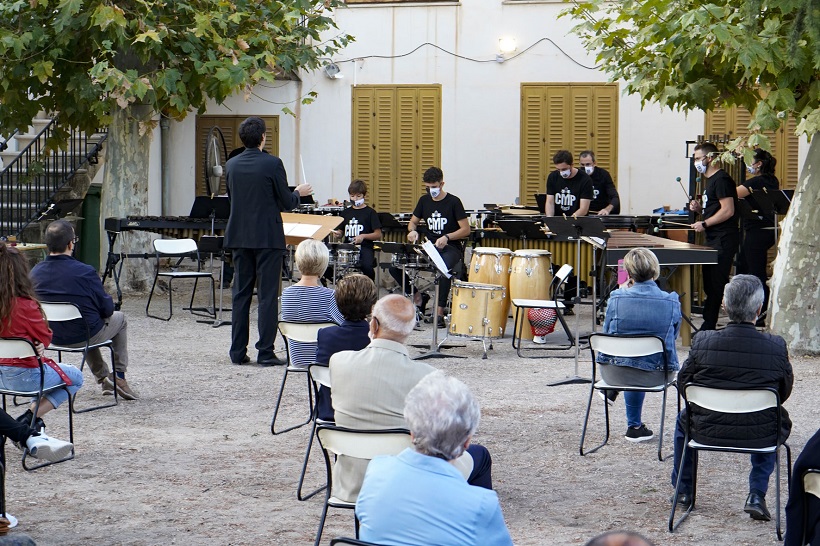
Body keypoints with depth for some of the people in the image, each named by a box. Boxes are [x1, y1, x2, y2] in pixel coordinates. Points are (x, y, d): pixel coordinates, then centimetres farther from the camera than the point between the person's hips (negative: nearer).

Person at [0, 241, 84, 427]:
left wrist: (37, 346, -2)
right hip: (24, 376, -8)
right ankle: (30, 416, 5)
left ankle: (31, 417, 20)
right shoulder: (25, 305, -22)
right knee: (75, 378, 19)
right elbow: (45, 338, -9)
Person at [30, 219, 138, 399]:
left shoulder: (35, 273, -11)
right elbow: (107, 308, -15)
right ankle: (119, 377, 26)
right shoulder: (84, 272, -25)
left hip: (52, 336, 5)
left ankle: (103, 377, 41)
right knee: (119, 318, 26)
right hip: (84, 336, -5)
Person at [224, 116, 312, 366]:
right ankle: (265, 352, -3)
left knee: (241, 294, 11)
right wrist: (299, 192, 13)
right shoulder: (272, 164, -12)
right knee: (268, 295, -1)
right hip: (267, 237, -5)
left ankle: (238, 351, 12)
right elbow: (285, 203, -9)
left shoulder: (231, 165, 4)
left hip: (239, 237, 5)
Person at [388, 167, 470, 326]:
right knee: (394, 266, -13)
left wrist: (446, 237, -22)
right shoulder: (424, 201, 10)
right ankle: (416, 296, 7)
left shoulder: (453, 202, -5)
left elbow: (466, 230, -7)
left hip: (450, 248, -6)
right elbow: (413, 222, 21)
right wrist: (412, 231, -4)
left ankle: (440, 312, -34)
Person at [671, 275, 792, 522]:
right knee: (780, 420, 35)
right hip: (759, 436, -1)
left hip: (709, 431, 1)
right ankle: (756, 495, 24)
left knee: (684, 418, 35)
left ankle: (683, 490, 43)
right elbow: (784, 392, -1)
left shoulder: (703, 342, -15)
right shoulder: (776, 346, -15)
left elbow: (682, 381, 1)